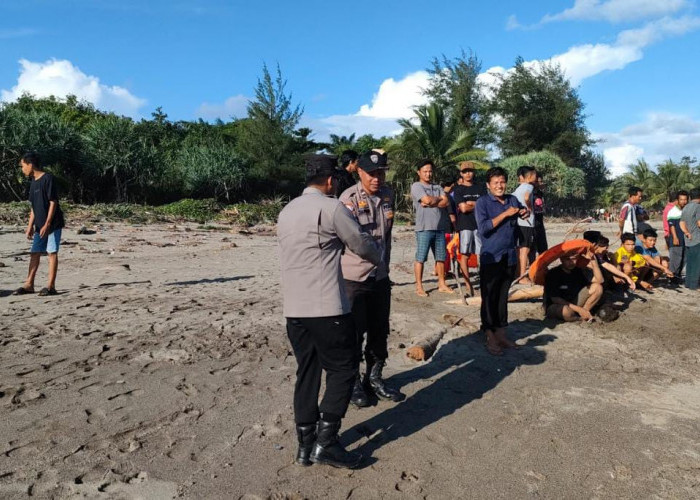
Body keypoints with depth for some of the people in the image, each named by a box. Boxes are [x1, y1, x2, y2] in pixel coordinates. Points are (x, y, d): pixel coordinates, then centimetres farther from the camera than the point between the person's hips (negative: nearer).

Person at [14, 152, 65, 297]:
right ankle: (29, 284, 14)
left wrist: (47, 224, -18)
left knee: (52, 252, -5)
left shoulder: (48, 179, -11)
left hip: (53, 224, -8)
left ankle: (51, 286, -1)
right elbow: (34, 207, 19)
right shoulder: (33, 183, 15)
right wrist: (30, 226, 15)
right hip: (40, 226, 8)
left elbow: (53, 202, -15)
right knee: (34, 253, 8)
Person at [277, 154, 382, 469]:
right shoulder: (331, 208, -7)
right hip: (327, 307, -7)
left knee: (306, 372, 13)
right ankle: (325, 442, 4)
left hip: (292, 308, 8)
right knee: (343, 369, 5)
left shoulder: (287, 211, 16)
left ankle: (305, 445, 19)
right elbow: (362, 244, 1)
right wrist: (378, 257, 21)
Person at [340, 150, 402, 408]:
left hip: (381, 275, 6)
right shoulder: (349, 198, -14)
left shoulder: (388, 194, 6)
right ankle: (353, 382, 23)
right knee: (354, 332, 5)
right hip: (354, 277, -6)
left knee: (380, 331, 15)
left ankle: (374, 377, 32)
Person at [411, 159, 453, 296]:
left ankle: (442, 284, 20)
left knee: (441, 257, 10)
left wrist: (431, 203, -11)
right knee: (420, 258, -2)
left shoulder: (437, 187, 16)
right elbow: (427, 199, -16)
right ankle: (419, 287, 5)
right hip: (424, 228, -6)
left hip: (440, 227, 6)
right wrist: (438, 199, 2)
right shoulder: (416, 186, -2)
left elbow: (446, 202, 2)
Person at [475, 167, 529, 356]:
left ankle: (501, 334, 22)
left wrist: (525, 213, 2)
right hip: (491, 258, -5)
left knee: (503, 297, 13)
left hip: (510, 257, 5)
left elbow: (522, 211, 26)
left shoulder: (512, 200, 9)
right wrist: (505, 214, -18)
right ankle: (490, 338, 9)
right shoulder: (482, 202, -6)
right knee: (489, 298, 1)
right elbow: (483, 228, -17)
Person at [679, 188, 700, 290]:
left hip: (689, 239, 8)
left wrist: (687, 232, 2)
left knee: (690, 262, 13)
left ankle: (688, 283, 17)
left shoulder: (686, 207, 13)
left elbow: (681, 223, 11)